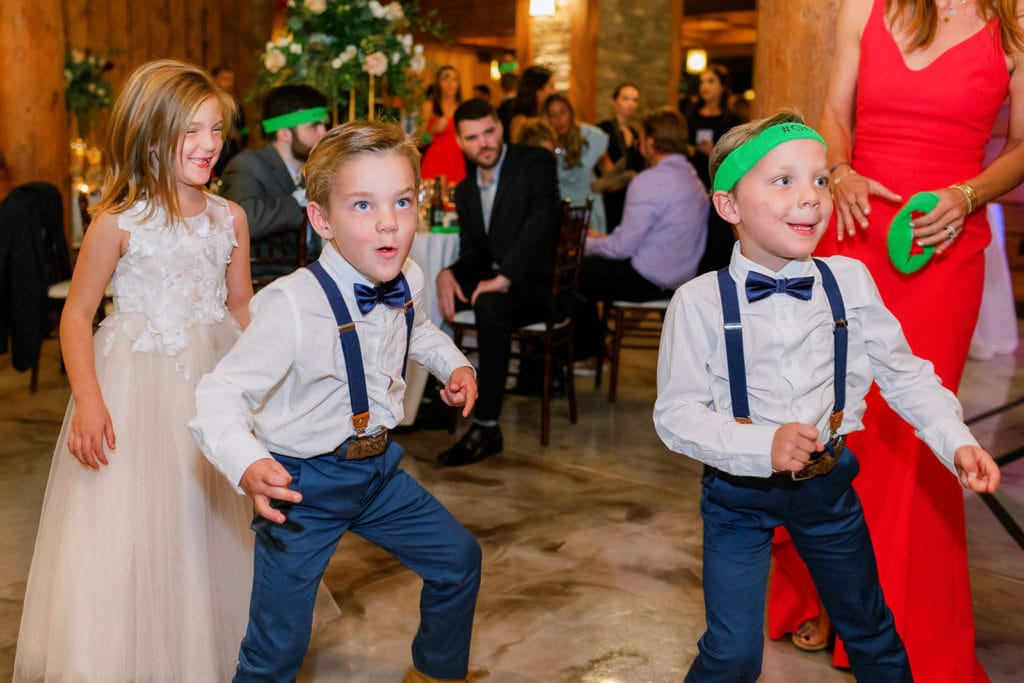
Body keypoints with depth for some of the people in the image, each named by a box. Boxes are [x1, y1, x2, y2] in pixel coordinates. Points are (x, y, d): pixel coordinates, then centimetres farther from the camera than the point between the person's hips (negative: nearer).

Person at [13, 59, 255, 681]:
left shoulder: (230, 218, 3)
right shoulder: (119, 222, -8)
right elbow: (77, 313, -5)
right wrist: (88, 400, -15)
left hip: (212, 379, 4)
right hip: (135, 382, -4)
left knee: (213, 526, 11)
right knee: (128, 530, -1)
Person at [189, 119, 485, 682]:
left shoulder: (408, 282, -4)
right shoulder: (293, 304, -28)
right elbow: (219, 397, -30)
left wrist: (454, 363, 6)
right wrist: (248, 465, -47)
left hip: (379, 467, 7)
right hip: (304, 483, -7)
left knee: (459, 560, 17)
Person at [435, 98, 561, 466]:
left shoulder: (535, 162, -6)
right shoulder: (465, 190, 15)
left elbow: (543, 218, -21)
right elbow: (471, 253, 14)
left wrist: (505, 276, -30)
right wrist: (449, 274, -11)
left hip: (535, 284, -7)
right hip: (489, 279, 7)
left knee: (489, 304, -37)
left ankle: (486, 427, -30)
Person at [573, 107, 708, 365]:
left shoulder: (650, 181, -20)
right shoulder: (692, 177, 10)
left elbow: (623, 248, -19)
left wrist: (587, 243, 0)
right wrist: (603, 239, 18)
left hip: (647, 280, -9)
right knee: (588, 266, 22)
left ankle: (587, 355, 23)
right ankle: (589, 351, 28)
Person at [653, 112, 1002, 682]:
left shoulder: (851, 281, -7)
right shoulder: (700, 302, -17)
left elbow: (903, 373, 3)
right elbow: (676, 414, -16)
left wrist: (956, 442, -10)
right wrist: (763, 447, -29)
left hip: (829, 481, 3)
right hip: (740, 492, -3)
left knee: (872, 632, 21)